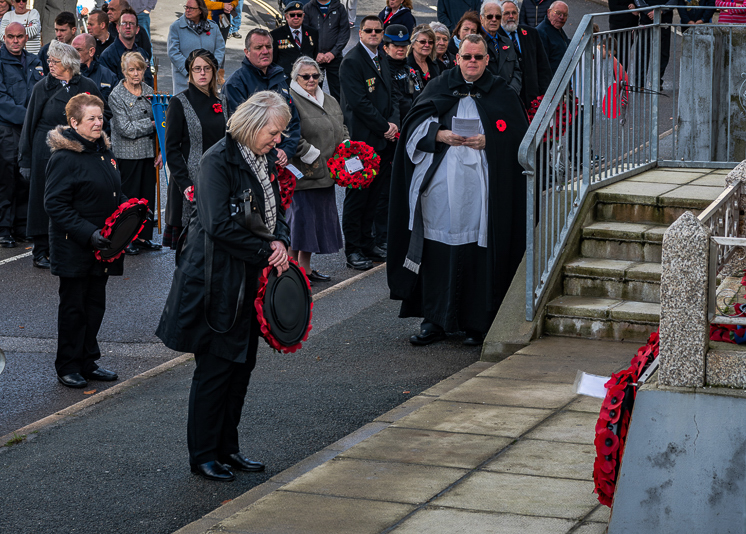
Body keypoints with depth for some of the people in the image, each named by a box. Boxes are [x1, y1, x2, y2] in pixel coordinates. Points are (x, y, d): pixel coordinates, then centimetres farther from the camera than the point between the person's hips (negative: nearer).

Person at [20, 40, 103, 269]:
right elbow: (29, 123, 4)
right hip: (46, 153, 0)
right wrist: (26, 159, 1)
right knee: (45, 199, 2)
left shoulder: (87, 87, 3)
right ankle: (42, 250, 9)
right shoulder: (42, 87, 2)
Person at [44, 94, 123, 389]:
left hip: (102, 245, 8)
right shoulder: (64, 158, -16)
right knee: (74, 307, 2)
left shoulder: (104, 151, 10)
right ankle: (68, 367, 14)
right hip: (73, 249, -7)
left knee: (95, 304, 13)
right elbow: (55, 204, -19)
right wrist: (87, 233, -25)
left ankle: (87, 362, 24)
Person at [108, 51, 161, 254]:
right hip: (128, 154, -5)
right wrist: (151, 123, -12)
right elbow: (126, 128, -15)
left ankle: (144, 235, 19)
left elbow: (159, 122, 12)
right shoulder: (116, 95, -8)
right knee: (129, 196, 0)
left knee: (148, 194, 8)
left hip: (149, 152, 5)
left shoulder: (149, 92, 8)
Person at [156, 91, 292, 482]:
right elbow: (218, 225, -23)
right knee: (215, 367, -2)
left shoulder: (265, 159, 9)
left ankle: (227, 448, 23)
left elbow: (274, 211, 17)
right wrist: (266, 253, -18)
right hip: (217, 278, -8)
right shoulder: (218, 160, -16)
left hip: (251, 278, 8)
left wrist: (280, 240, -5)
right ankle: (202, 455, 9)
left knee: (242, 363, 12)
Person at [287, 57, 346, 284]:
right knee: (300, 216, -5)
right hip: (301, 174, -8)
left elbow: (341, 127, 27)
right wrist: (314, 156, -18)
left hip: (324, 175, 8)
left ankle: (305, 267, 24)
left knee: (320, 215, 13)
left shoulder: (330, 101, 16)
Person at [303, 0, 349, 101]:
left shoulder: (339, 8, 7)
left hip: (334, 57, 0)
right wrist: (316, 54, -10)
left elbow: (345, 32, 2)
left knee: (337, 93, 0)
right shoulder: (307, 8, 5)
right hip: (314, 58, 0)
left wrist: (333, 52, -9)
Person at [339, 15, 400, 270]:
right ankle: (353, 250, 5)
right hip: (362, 141, -7)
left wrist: (394, 122, -2)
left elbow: (393, 94, 16)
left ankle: (367, 242, 21)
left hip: (383, 140, 7)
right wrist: (384, 128, -13)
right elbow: (359, 103, -17)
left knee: (374, 194, 12)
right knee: (357, 196, -1)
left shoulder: (382, 60, 15)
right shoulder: (351, 62, -11)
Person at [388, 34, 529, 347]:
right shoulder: (439, 88, 13)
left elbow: (518, 137, 4)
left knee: (478, 250, -4)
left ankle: (477, 323, 4)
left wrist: (487, 141, -11)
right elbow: (415, 127, 7)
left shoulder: (502, 94, 10)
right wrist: (440, 135, -11)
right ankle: (434, 321, 7)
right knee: (437, 250, 0)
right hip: (439, 186, 1)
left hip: (480, 188, -1)